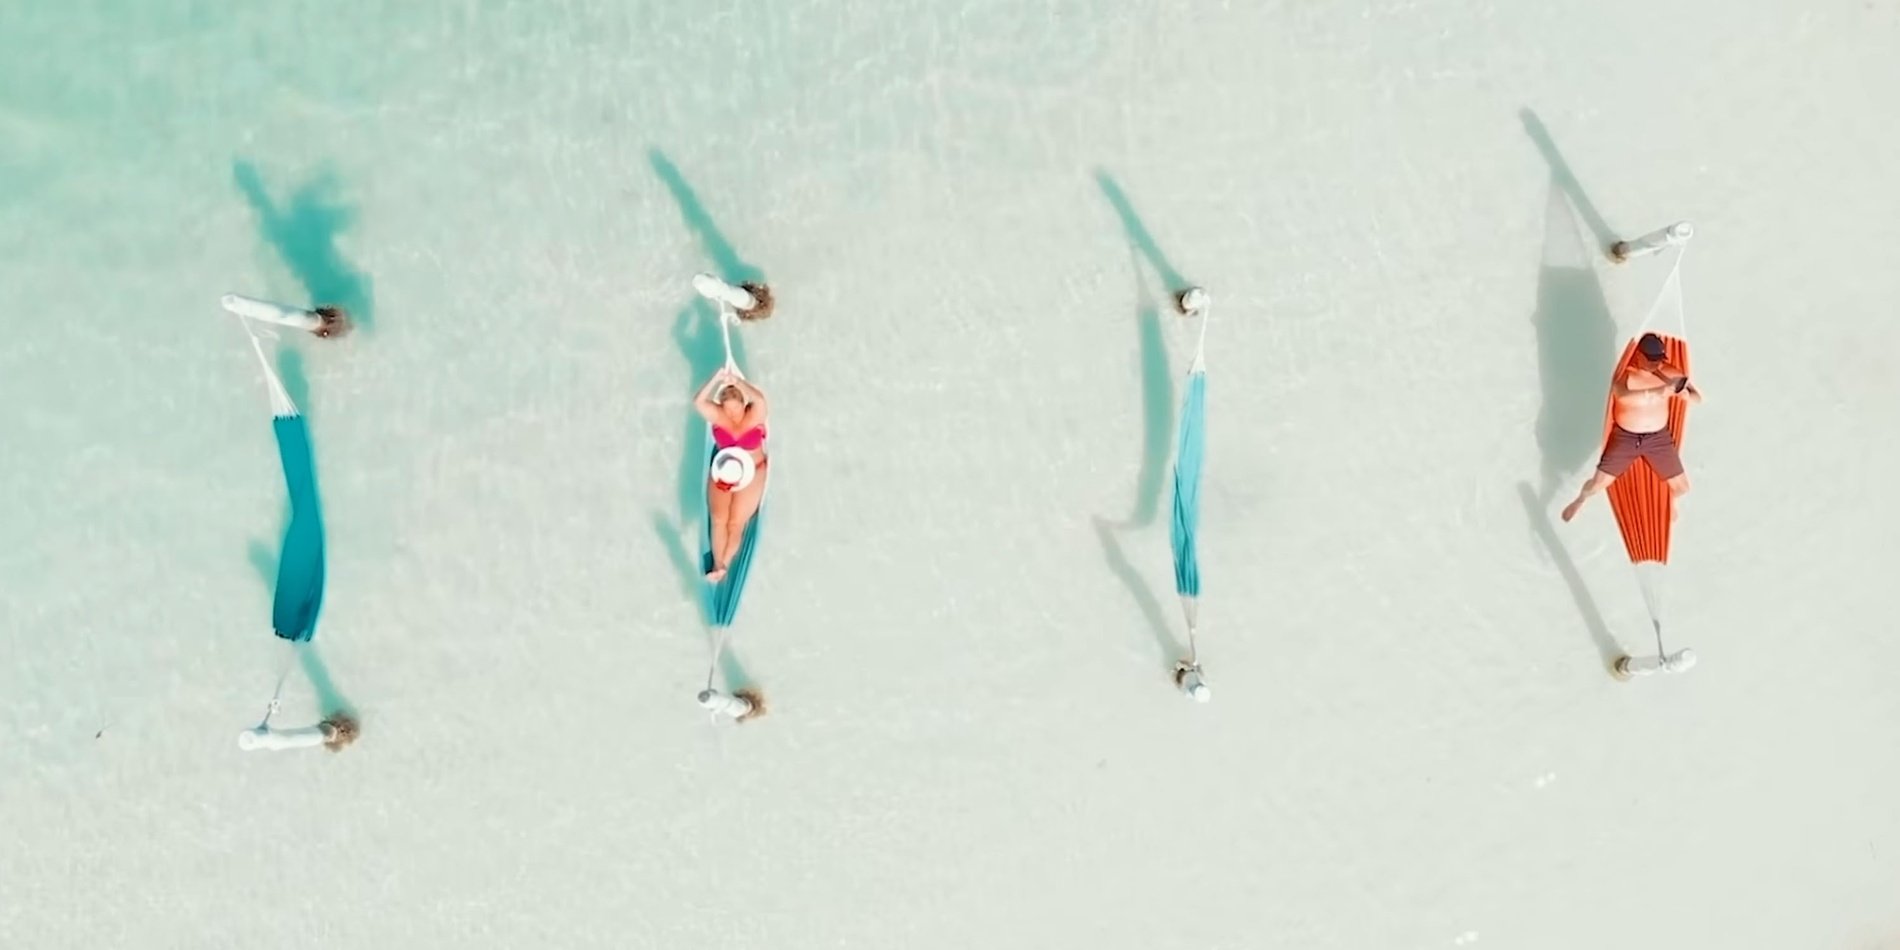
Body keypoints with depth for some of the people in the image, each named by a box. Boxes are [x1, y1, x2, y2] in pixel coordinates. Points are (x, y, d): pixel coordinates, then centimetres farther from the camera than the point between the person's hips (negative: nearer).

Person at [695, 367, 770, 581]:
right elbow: (699, 402, -26)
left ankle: (724, 565, 3)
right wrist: (717, 379, -36)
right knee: (718, 519, -12)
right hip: (722, 472, 2)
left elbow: (760, 400, -37)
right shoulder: (718, 417, -10)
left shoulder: (754, 417, -16)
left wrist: (737, 381, -42)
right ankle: (717, 565, -6)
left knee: (736, 523, -8)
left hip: (751, 474, -2)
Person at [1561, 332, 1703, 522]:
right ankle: (1579, 501, 33)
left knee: (1681, 487, 7)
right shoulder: (1625, 375, -19)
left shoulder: (1670, 373, -11)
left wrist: (1686, 394, -29)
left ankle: (1671, 501, 45)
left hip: (1659, 438, 3)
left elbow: (1698, 399, -6)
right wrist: (1657, 391, -47)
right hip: (1625, 438, -2)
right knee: (1598, 484, -3)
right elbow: (1623, 394, -39)